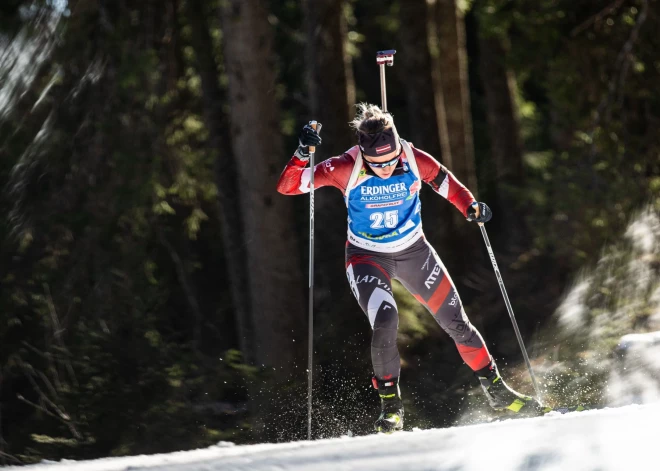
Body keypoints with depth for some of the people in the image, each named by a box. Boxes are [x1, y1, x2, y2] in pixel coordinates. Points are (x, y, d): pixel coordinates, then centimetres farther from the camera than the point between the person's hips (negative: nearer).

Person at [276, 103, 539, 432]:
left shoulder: (414, 161, -20)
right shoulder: (346, 169, -24)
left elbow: (443, 180, 1)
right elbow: (287, 186, -23)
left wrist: (470, 206, -16)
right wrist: (302, 155, -40)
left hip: (414, 251, 3)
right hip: (367, 256, -3)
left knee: (456, 322, 6)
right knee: (385, 321, -26)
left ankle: (495, 389, 27)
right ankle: (391, 406, -8)